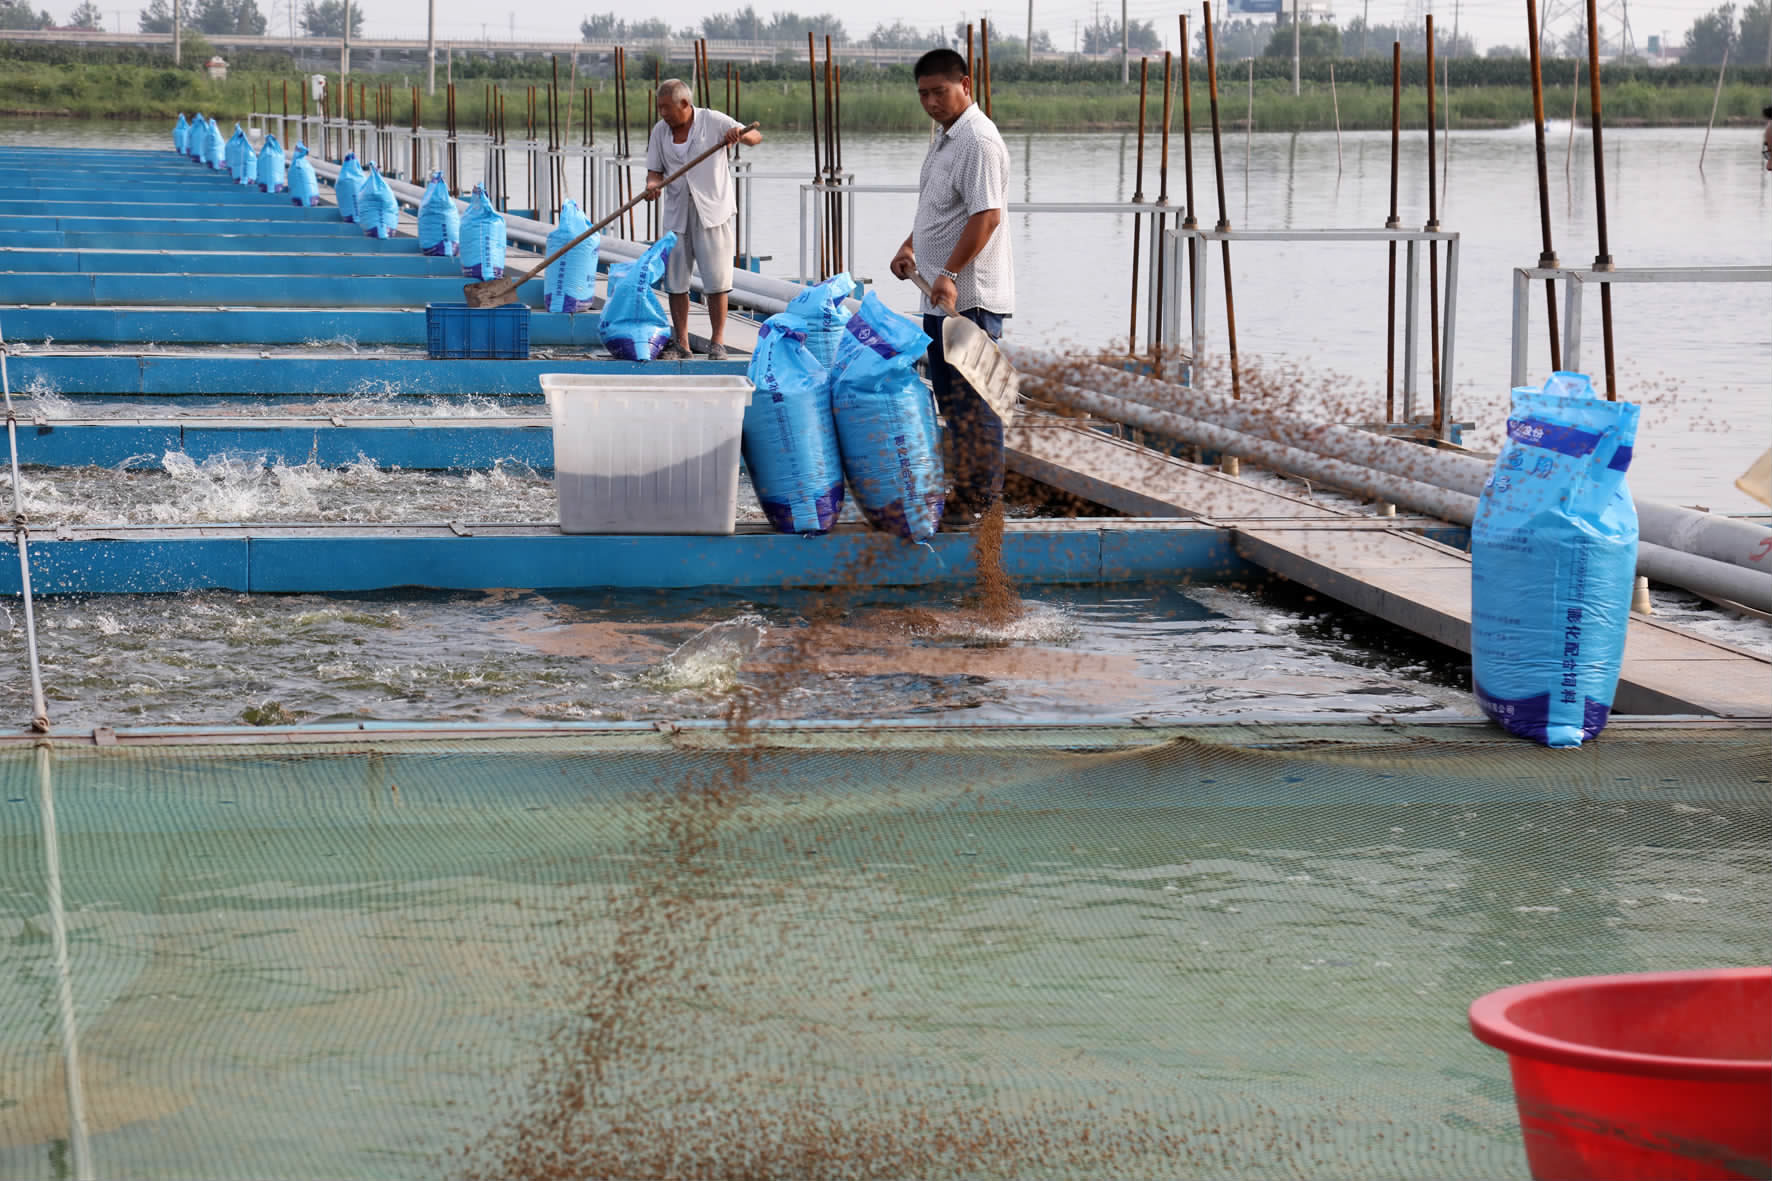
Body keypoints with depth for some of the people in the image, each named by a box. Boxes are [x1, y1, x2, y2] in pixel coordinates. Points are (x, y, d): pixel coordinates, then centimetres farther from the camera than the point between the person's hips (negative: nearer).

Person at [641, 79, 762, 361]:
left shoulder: (713, 121, -5)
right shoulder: (659, 131, 6)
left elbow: (756, 137, -6)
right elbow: (655, 170, 7)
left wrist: (740, 135, -30)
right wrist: (652, 185, -17)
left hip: (712, 211, -4)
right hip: (676, 212, 4)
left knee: (716, 280, -4)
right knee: (675, 279, 2)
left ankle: (717, 342, 5)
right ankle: (680, 344, 10)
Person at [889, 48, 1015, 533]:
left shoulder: (979, 141, -16)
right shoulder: (945, 138, 16)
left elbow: (987, 215, -24)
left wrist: (950, 273, -28)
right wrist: (910, 247, 13)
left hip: (970, 298, -10)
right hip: (942, 297, 11)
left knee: (973, 402, -6)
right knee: (949, 398, 15)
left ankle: (982, 502, -2)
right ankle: (963, 490, 23)